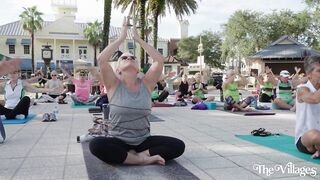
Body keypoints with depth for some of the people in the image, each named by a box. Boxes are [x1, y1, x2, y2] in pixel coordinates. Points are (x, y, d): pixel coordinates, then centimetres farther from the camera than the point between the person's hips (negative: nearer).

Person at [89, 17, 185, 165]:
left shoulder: (145, 84, 1)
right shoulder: (114, 85, -3)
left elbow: (159, 60, -10)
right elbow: (101, 59, -18)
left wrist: (138, 39, -5)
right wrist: (121, 38, -11)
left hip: (143, 141, 2)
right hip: (118, 142, -1)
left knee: (178, 146, -19)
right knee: (96, 145, -34)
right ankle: (144, 159, -24)